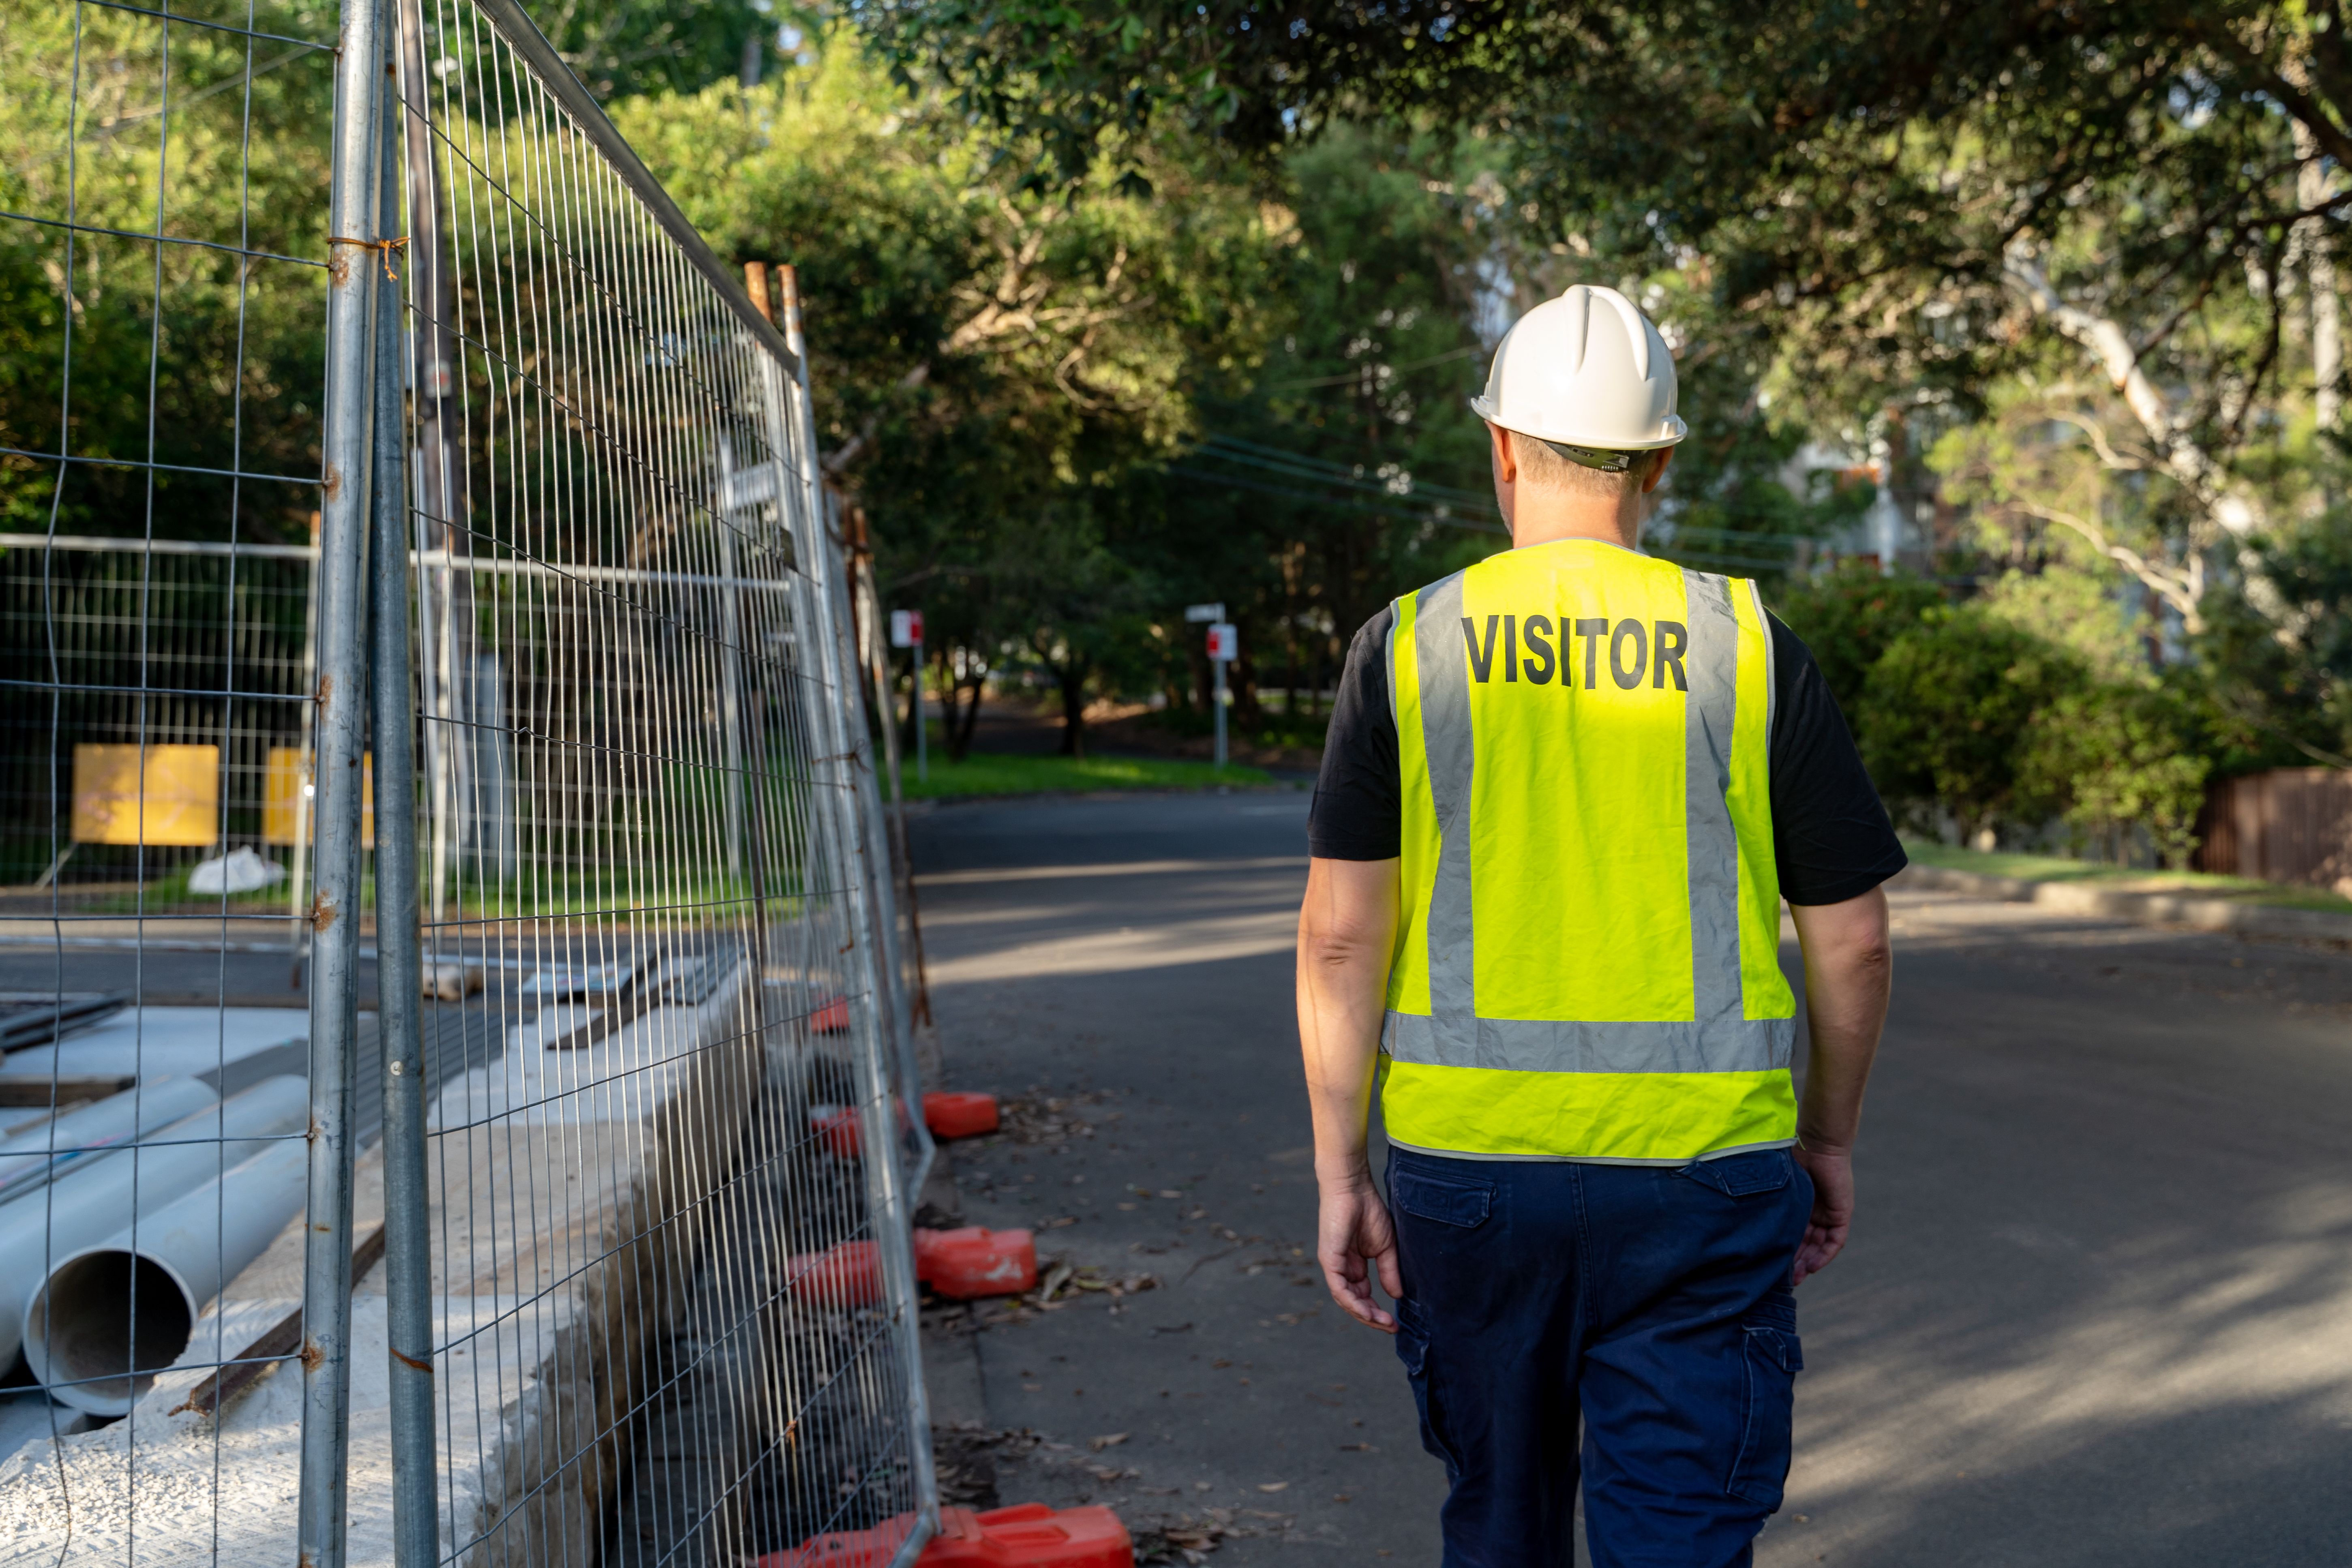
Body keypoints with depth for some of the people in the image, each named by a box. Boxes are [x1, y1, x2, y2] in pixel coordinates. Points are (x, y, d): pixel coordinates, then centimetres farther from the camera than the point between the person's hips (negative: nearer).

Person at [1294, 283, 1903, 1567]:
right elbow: (1851, 941, 2)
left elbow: (1341, 936, -5)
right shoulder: (1750, 647, -1)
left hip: (1467, 1168, 1)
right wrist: (1829, 1141, 16)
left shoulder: (1407, 647, -1)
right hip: (1702, 1173, -1)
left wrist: (1340, 1176, 2)